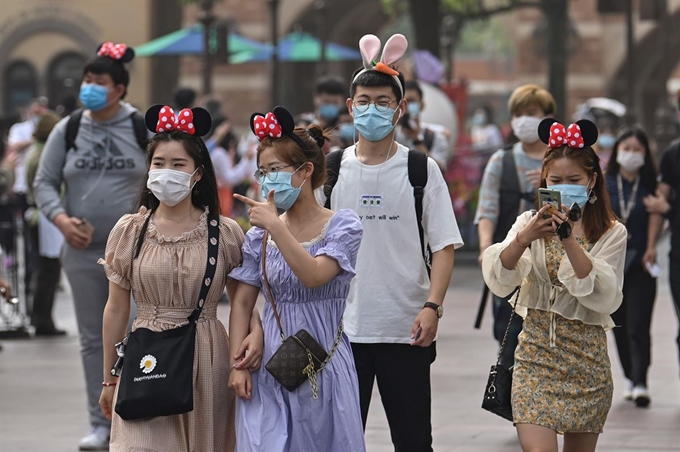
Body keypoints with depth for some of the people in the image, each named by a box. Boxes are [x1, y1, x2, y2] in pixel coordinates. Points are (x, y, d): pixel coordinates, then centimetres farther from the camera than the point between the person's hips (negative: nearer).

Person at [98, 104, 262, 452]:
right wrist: (109, 379, 9)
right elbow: (116, 309, 6)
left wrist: (255, 331, -14)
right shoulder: (129, 231, 2)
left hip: (206, 361, 0)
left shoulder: (225, 233, 0)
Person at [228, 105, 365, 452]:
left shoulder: (342, 226, -4)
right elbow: (242, 302, 6)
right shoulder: (259, 235, 5)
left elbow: (313, 276, -20)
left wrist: (274, 226, -21)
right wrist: (237, 364, -3)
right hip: (270, 366, 2)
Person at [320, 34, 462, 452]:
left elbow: (444, 246, -1)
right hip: (342, 327, 1)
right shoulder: (332, 169, 5)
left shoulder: (421, 169, 1)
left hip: (407, 330, -1)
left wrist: (432, 307, -14)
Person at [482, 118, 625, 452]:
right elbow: (499, 282, -10)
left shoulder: (611, 233, 0)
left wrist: (569, 240, -23)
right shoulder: (530, 223, 4)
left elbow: (603, 297, -14)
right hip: (536, 352, 0)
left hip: (586, 357, 0)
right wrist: (523, 238, -28)